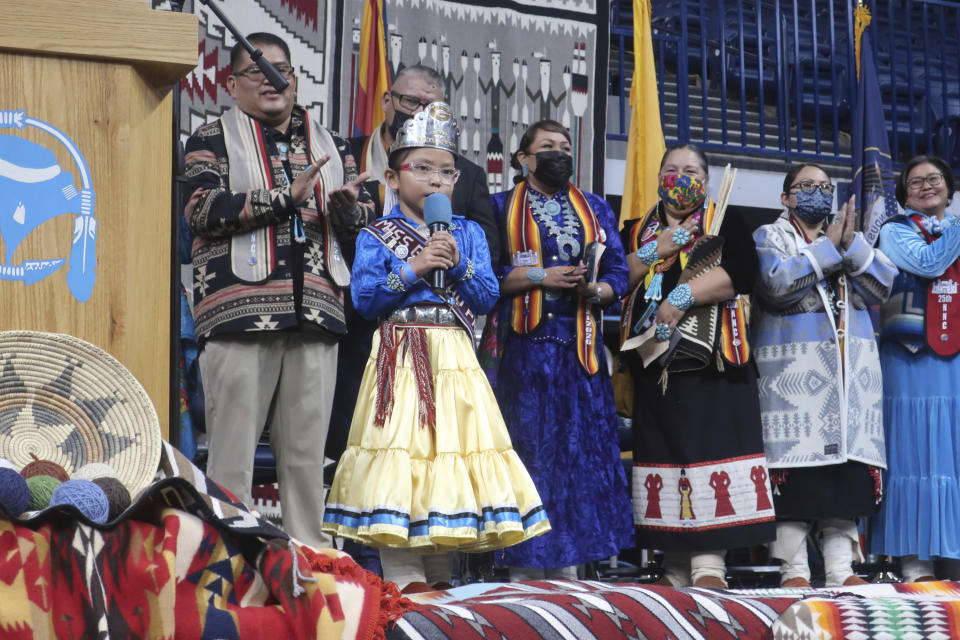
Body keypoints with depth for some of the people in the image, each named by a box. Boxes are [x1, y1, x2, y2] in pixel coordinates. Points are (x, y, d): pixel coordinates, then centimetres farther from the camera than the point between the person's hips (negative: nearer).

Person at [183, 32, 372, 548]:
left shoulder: (331, 147, 22)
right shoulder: (213, 139, 9)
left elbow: (361, 222, 20)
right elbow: (202, 210, -7)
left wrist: (348, 206, -5)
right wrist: (287, 197, -12)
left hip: (316, 312, 4)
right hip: (241, 308, -4)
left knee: (307, 452, 5)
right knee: (232, 448, -6)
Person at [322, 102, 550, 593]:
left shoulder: (468, 233, 13)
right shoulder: (376, 235, 4)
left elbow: (487, 298, 5)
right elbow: (363, 297, -8)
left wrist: (459, 264, -11)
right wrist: (413, 267, -14)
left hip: (455, 358, 3)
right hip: (400, 358, -3)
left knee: (449, 457, 3)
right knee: (399, 456, -8)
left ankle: (438, 575, 13)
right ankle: (405, 579, -5)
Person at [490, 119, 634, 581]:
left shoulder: (595, 209, 19)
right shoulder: (502, 207, 8)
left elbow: (618, 272, 12)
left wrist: (594, 291, -8)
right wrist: (540, 276, -10)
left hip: (580, 347, 3)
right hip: (523, 347, -3)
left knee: (581, 446, 0)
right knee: (527, 445, -7)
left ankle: (568, 565, 5)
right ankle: (524, 564, -3)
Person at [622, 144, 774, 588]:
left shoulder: (726, 224, 11)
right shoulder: (636, 231, 21)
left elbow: (740, 272, -8)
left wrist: (682, 295, -14)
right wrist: (659, 248, -5)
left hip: (712, 362, -3)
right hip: (654, 362, 3)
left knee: (710, 449, -12)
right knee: (663, 452, -1)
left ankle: (709, 564, -14)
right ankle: (676, 567, 3)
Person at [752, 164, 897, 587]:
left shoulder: (851, 235, 21)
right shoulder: (769, 237, 8)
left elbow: (882, 286, 6)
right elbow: (777, 284, -12)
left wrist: (852, 244, -8)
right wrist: (827, 247, -7)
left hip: (851, 370, 4)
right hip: (793, 372, -4)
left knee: (847, 462, -1)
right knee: (797, 460, -10)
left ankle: (841, 569, 2)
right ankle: (793, 569, -6)